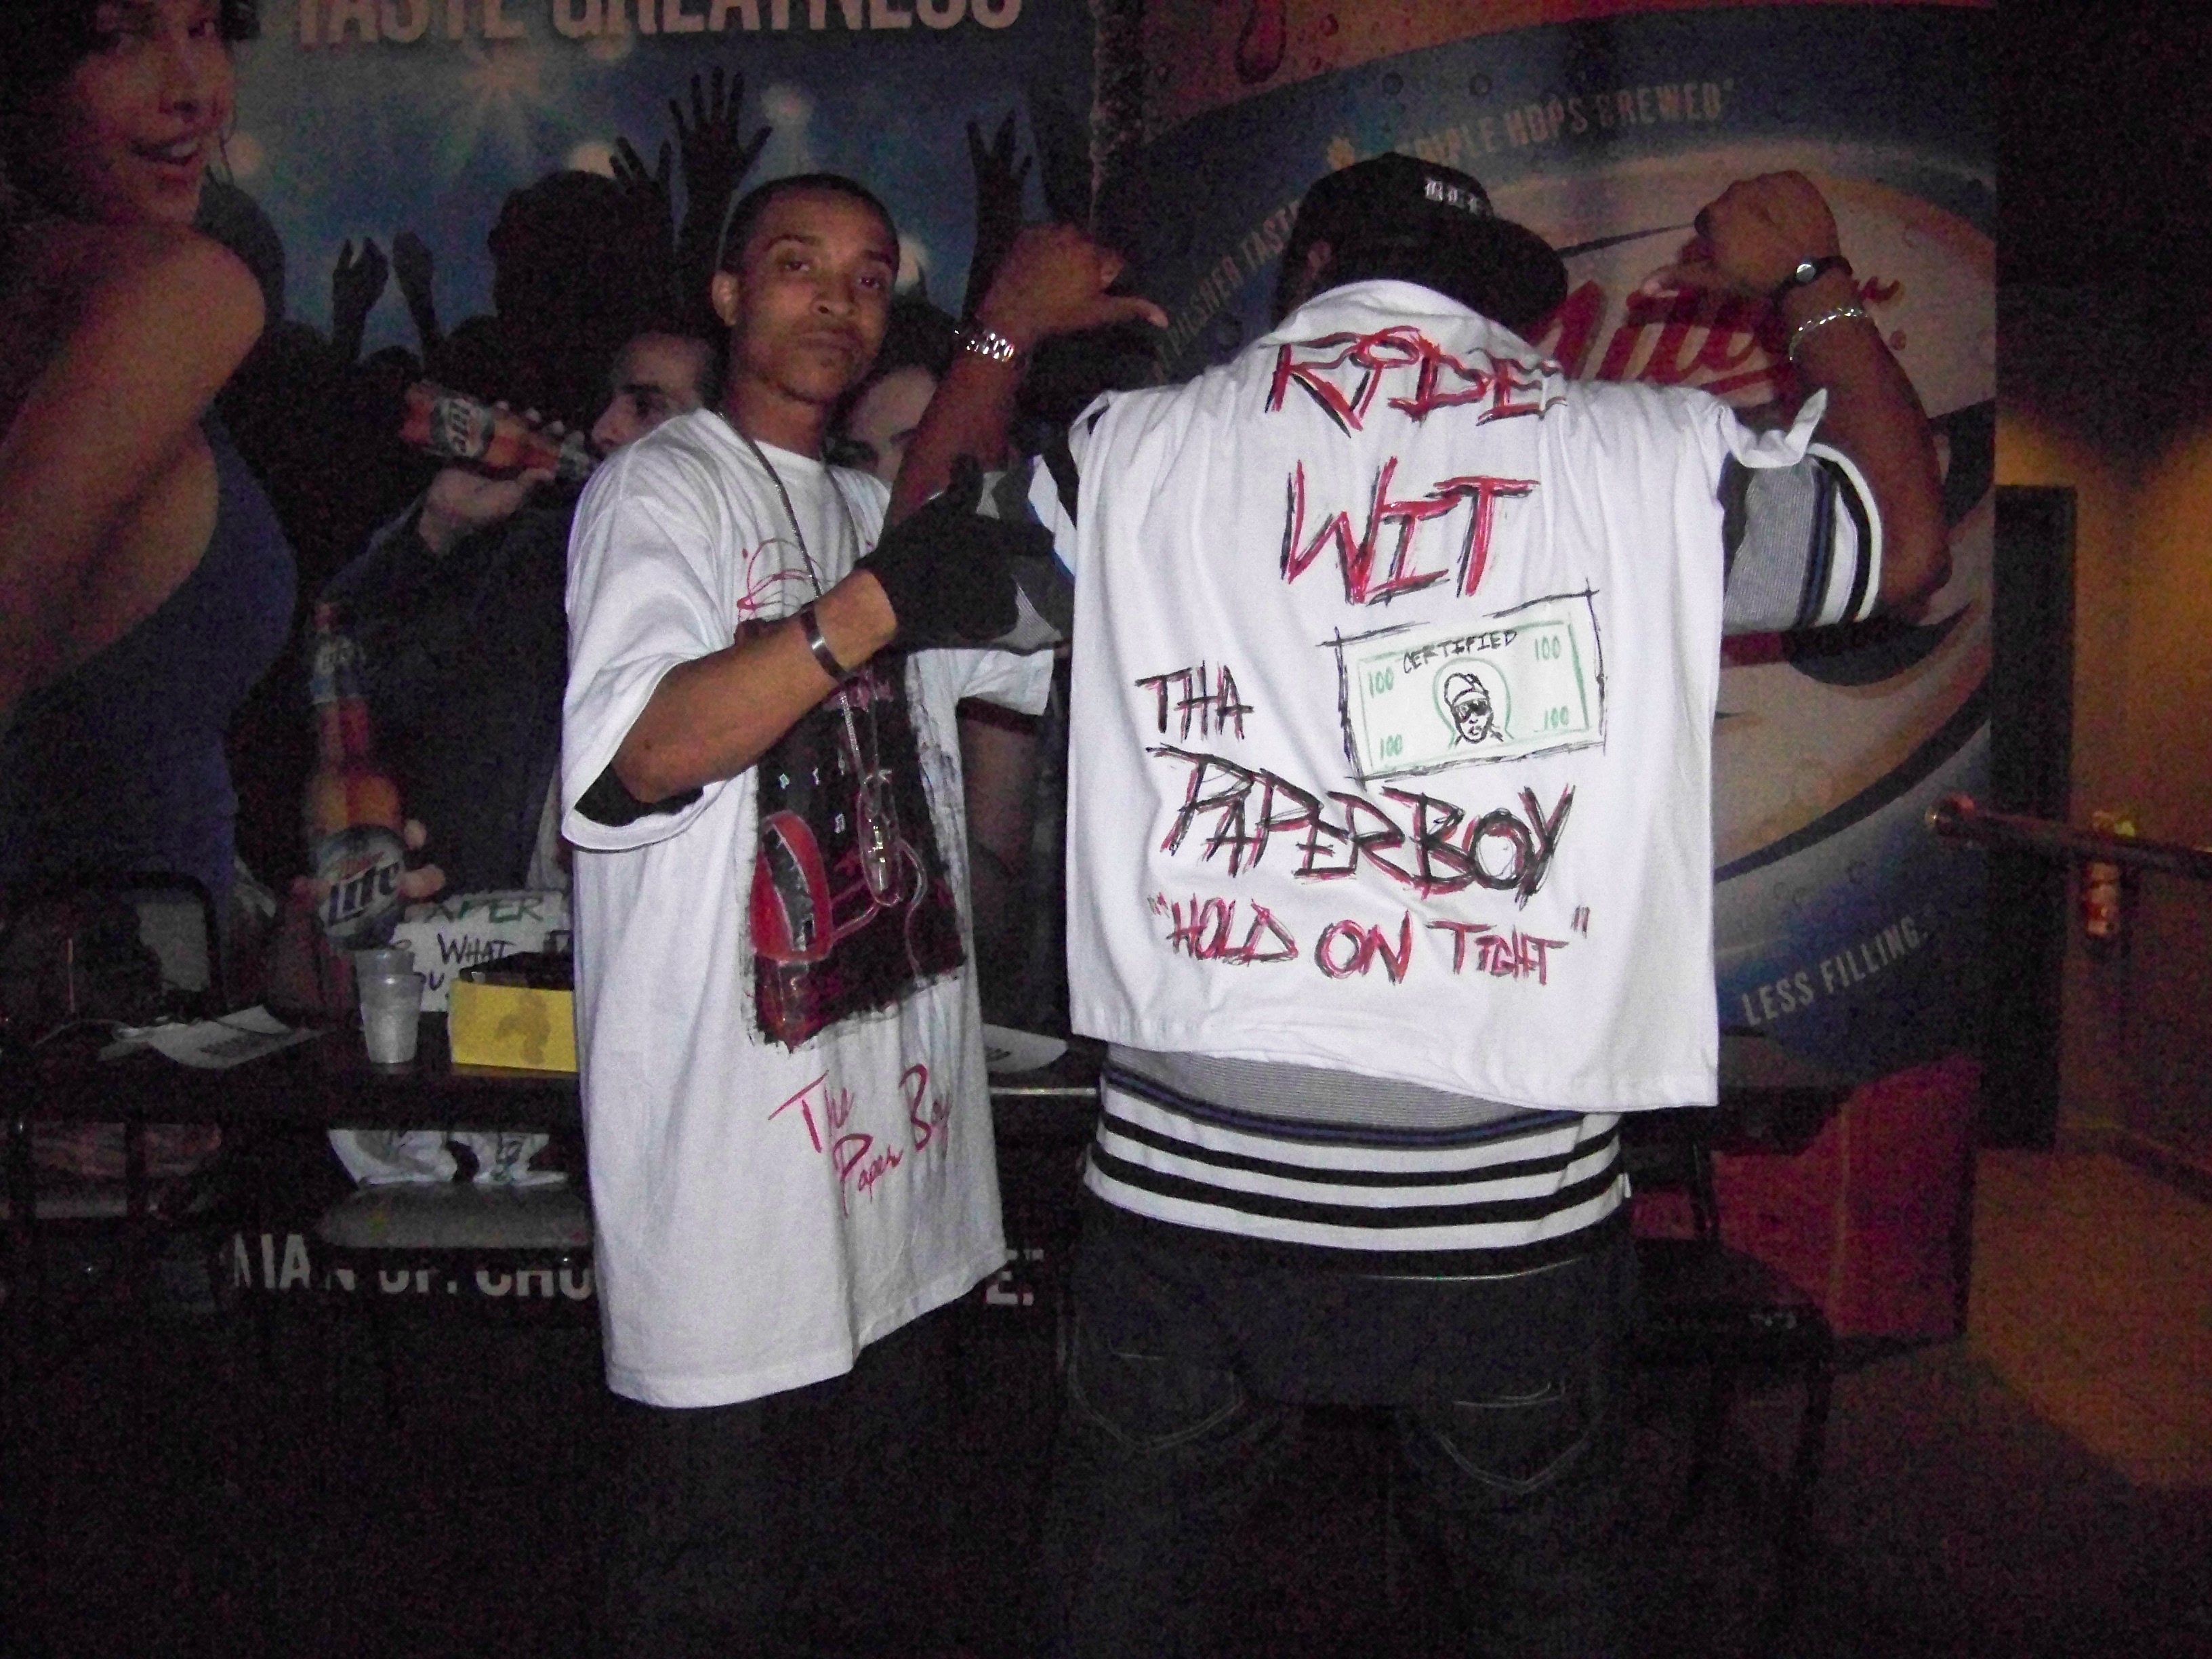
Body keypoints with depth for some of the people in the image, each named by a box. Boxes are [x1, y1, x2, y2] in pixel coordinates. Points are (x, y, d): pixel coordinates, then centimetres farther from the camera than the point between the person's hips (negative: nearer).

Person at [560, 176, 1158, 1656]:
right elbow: (643, 756, -21)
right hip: (731, 1130, -7)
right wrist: (871, 609, -32)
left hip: (896, 1115, 7)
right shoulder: (662, 491, -6)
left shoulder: (876, 512, 17)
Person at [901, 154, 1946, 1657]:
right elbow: (1907, 539, 15)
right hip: (1515, 1206, 0)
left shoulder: (1131, 451, 0)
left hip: (1192, 1184, 1)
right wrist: (1811, 279, 27)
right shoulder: (1653, 456, -1)